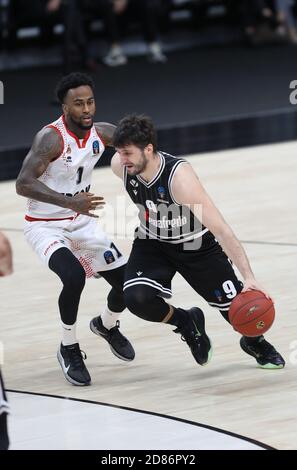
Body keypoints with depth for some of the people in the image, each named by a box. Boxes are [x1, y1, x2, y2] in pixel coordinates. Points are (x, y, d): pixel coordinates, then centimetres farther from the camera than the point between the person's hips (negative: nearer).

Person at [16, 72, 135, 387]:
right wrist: (70, 202, -47)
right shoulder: (51, 138, -26)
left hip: (82, 222, 6)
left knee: (128, 283, 1)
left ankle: (107, 326, 36)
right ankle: (69, 349, -7)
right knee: (74, 276, -32)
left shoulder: (101, 133, -7)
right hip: (45, 227, -6)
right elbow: (23, 184, -36)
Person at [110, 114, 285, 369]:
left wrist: (249, 278, -45)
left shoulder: (179, 177, -38)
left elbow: (220, 229, -39)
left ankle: (255, 343, 40)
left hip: (196, 244, -3)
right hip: (152, 244, 3)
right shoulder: (120, 165, -23)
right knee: (137, 298, -24)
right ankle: (188, 323, 8)